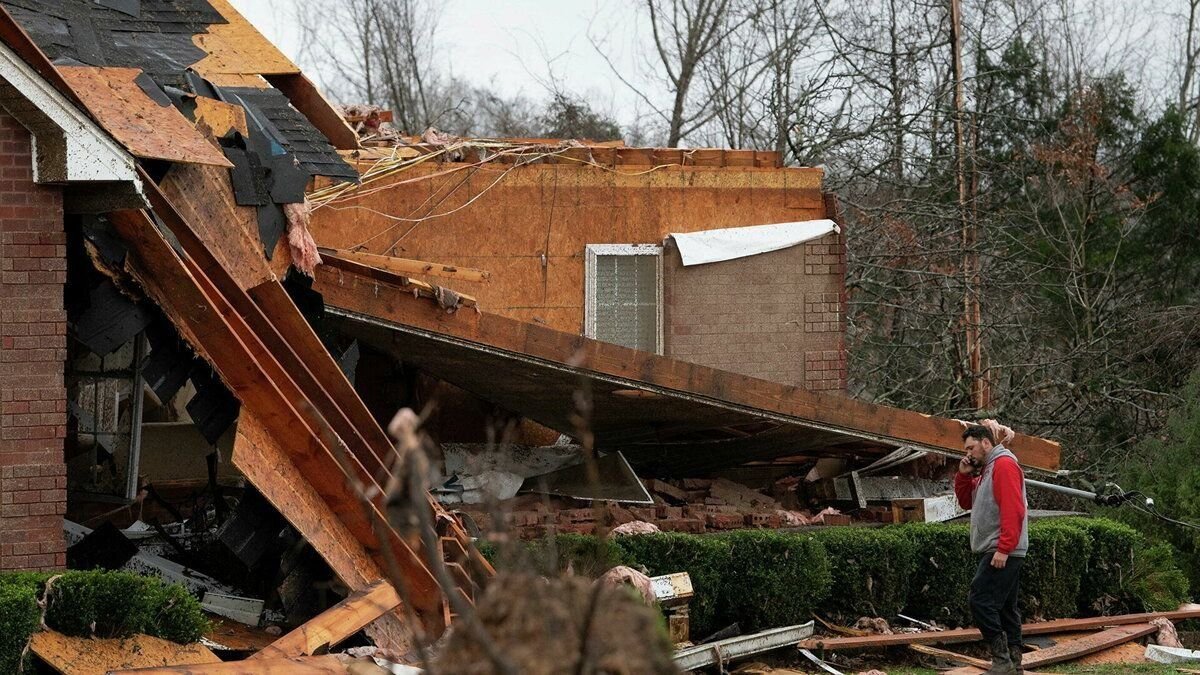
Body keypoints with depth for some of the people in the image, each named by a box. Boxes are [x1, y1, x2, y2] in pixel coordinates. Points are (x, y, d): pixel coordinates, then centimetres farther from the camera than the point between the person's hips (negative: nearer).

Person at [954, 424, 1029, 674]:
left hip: (1001, 553, -10)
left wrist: (1003, 549, -24)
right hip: (999, 552, 10)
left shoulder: (1004, 465, -11)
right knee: (1005, 607, 10)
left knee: (981, 602, -15)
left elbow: (1013, 510, -19)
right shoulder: (986, 470, 21)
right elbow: (967, 502, 25)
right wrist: (963, 475, 8)